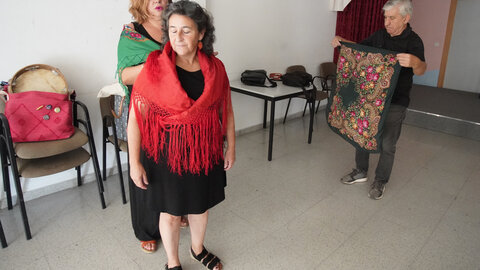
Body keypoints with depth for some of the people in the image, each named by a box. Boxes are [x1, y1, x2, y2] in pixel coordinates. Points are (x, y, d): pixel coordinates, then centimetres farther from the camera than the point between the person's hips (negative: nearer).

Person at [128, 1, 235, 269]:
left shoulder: (215, 68, -4)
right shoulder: (155, 68, -14)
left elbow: (226, 111, 5)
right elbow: (136, 117, -12)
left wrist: (231, 147, 8)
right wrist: (135, 162, -12)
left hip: (205, 151, 3)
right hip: (167, 153, -3)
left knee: (201, 206, 21)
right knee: (171, 213, 14)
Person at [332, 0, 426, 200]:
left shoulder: (413, 41, -14)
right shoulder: (380, 35, 3)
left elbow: (421, 70, -29)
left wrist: (414, 62, -54)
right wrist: (342, 41, -2)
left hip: (395, 103, -5)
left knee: (387, 145, 4)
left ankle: (380, 181, 22)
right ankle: (360, 172, 32)